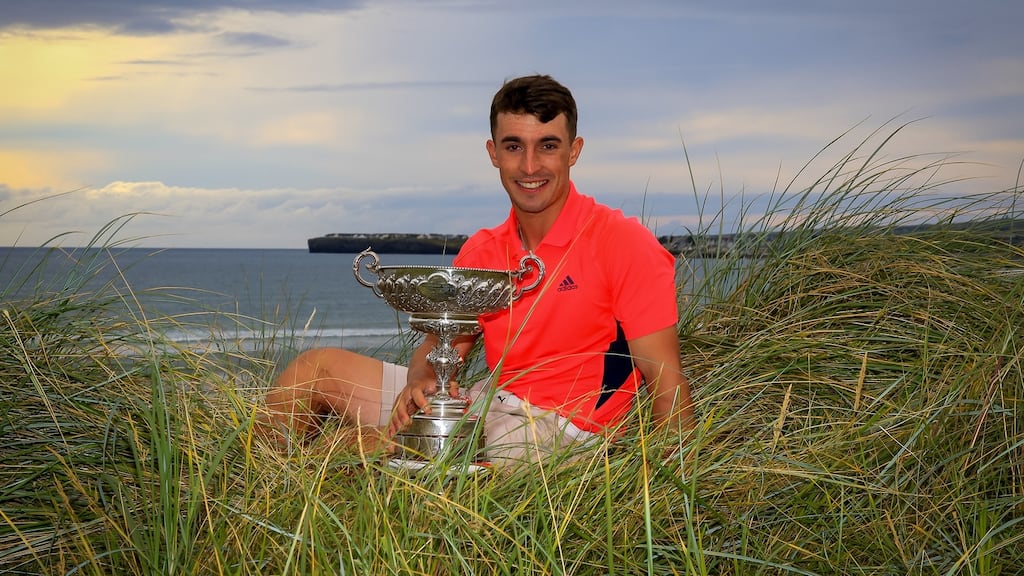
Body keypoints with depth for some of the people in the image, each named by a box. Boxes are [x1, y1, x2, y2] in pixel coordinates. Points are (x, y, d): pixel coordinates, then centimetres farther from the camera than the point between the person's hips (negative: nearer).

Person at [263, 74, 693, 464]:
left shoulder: (622, 242, -12)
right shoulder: (480, 252, 8)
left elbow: (667, 382, -14)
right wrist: (421, 381, -15)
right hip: (483, 403, 7)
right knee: (317, 367, 5)